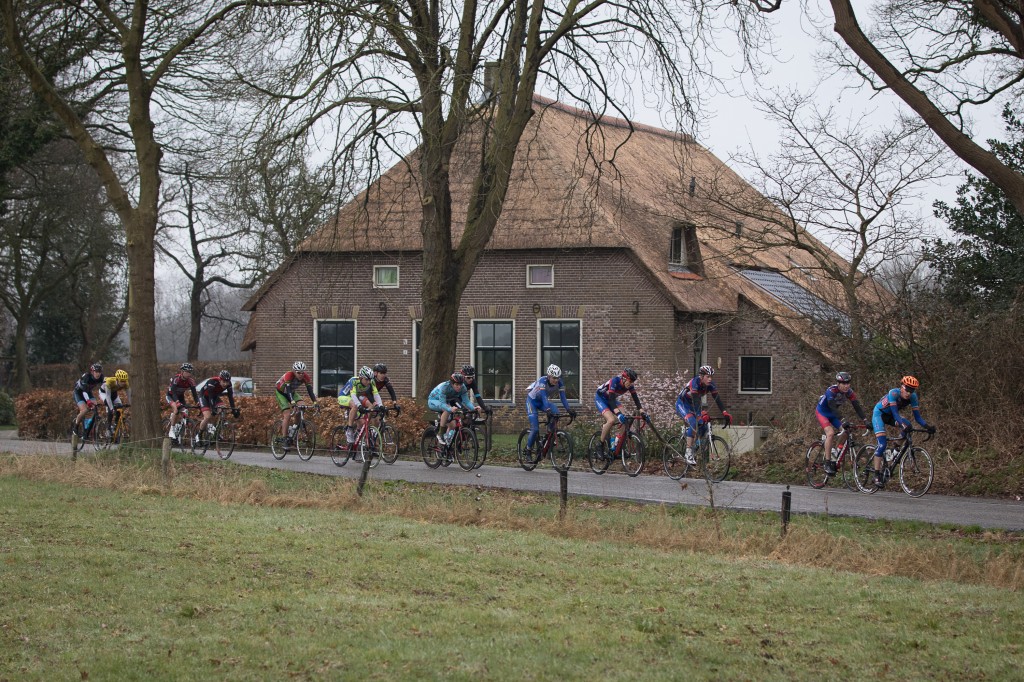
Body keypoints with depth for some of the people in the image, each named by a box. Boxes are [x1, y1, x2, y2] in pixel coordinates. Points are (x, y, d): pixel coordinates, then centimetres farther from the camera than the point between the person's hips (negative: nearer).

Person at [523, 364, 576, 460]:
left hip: (543, 402, 5)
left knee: (555, 412, -27)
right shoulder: (542, 381, -32)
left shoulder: (560, 383, -19)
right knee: (535, 429, -16)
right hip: (532, 401, -5)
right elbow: (544, 397, -43)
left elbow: (563, 397, -23)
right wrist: (548, 410, -57)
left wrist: (569, 410, -38)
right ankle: (528, 451, 2)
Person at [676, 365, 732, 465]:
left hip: (691, 405, 7)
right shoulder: (695, 383, -32)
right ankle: (688, 453, -28)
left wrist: (725, 413, -35)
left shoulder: (711, 385, -15)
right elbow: (695, 400, -43)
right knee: (693, 423, -29)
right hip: (682, 404, -7)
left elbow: (717, 400, -21)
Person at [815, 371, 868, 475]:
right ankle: (827, 464, -22)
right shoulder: (831, 390, -32)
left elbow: (857, 406, -18)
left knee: (845, 433, -9)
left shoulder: (849, 391, -15)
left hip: (832, 414, 6)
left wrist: (865, 420, -29)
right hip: (822, 412, -6)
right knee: (831, 433, -27)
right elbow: (832, 407, -40)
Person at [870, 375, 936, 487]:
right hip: (878, 414, -6)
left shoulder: (913, 397, -16)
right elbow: (895, 413, -39)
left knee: (908, 426, -20)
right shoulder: (893, 393, -32)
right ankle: (877, 475, -16)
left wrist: (927, 426, -33)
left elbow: (917, 416, -16)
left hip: (890, 416, 6)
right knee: (882, 444, -20)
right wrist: (903, 425, -54)